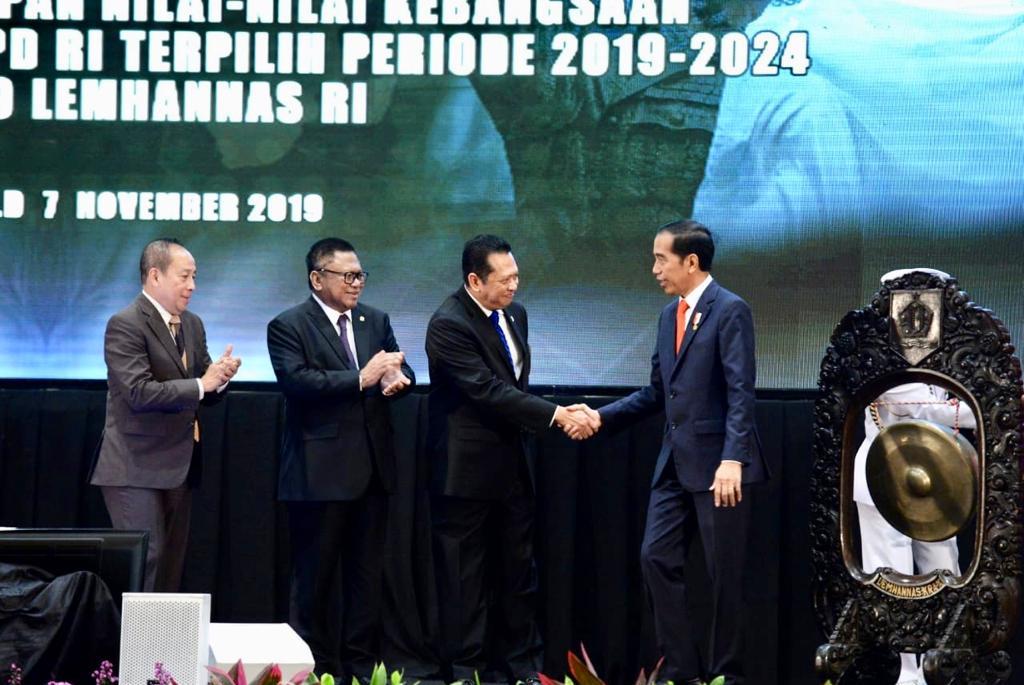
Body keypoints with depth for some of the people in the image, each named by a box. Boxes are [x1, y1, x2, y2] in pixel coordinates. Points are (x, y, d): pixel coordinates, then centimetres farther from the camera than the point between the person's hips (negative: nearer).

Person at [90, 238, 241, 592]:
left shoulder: (192, 324, 14)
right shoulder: (125, 324, -11)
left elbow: (205, 393, 17)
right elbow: (139, 393, -22)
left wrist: (220, 377, -5)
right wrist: (201, 384, -19)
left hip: (179, 466, 8)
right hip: (138, 468, -8)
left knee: (171, 566, 8)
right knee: (145, 561, -11)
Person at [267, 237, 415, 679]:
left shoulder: (376, 321, 13)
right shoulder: (288, 327, -6)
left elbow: (401, 370, 7)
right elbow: (297, 381, -20)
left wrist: (398, 379, -18)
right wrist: (361, 379, -25)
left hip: (372, 468, 6)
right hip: (321, 472, -6)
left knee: (367, 574, 11)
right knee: (314, 576, 2)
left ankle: (361, 667, 19)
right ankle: (314, 670, 10)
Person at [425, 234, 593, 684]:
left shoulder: (514, 314, 8)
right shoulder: (449, 325, -18)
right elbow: (489, 390, -24)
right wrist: (555, 415, -24)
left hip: (512, 465, 8)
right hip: (468, 470, -7)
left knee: (518, 572, 12)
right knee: (465, 578, 2)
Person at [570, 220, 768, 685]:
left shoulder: (730, 311, -11)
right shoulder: (669, 315, 14)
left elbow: (741, 393, -18)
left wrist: (732, 460, -26)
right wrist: (601, 417, 7)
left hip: (717, 463, -8)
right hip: (676, 462, 8)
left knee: (724, 572, 1)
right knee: (656, 558, 4)